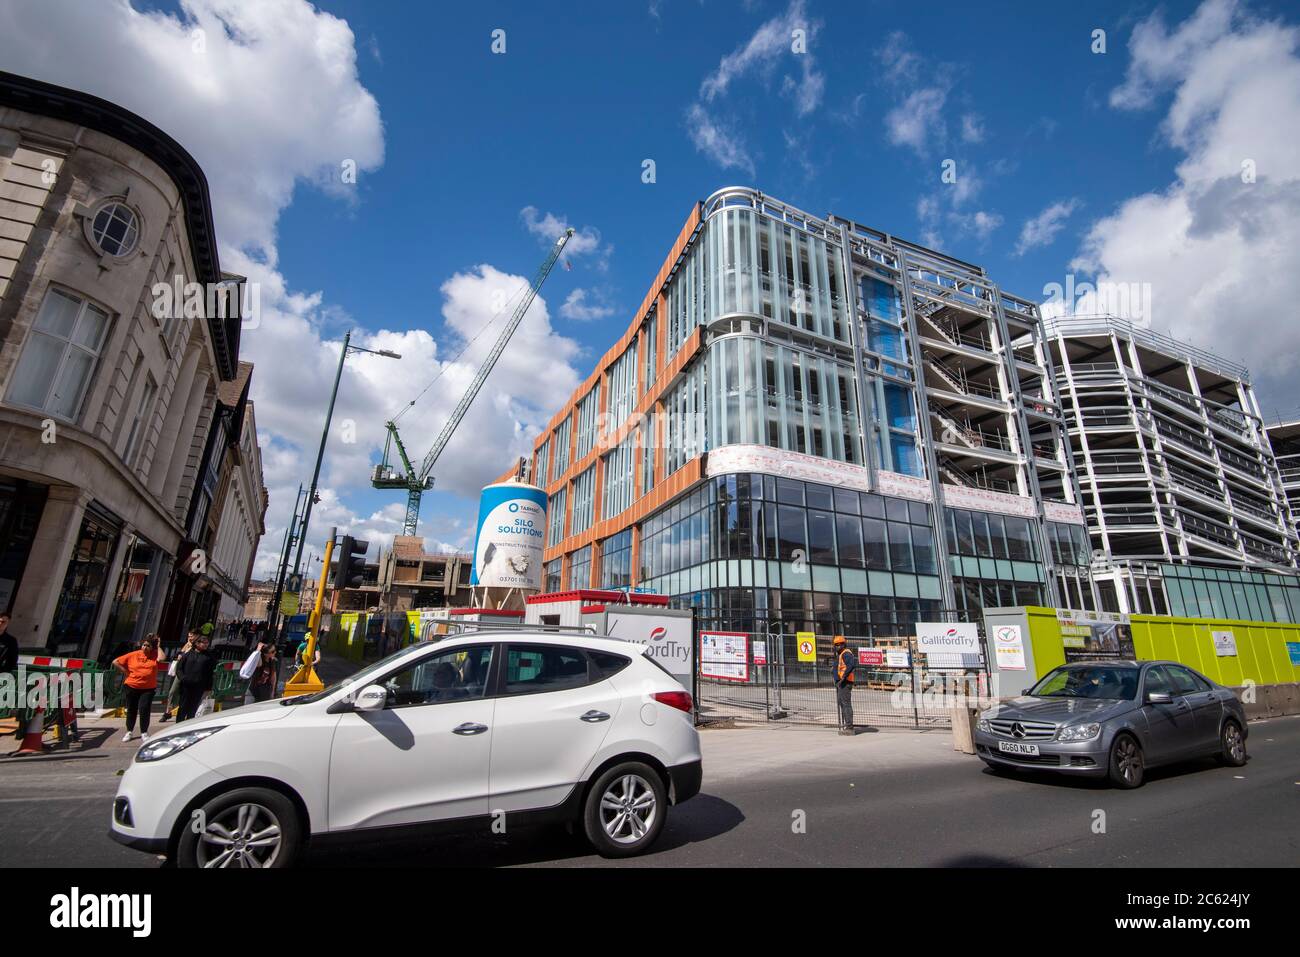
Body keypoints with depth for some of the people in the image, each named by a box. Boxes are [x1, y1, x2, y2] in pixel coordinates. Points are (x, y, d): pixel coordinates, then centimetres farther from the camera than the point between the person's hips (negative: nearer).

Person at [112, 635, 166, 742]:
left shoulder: (155, 655, -1)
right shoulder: (133, 655, 0)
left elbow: (162, 658, -23)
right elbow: (115, 662, 6)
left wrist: (158, 646, -11)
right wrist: (126, 672, -1)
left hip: (148, 688, -2)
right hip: (132, 687, 2)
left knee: (144, 709, -8)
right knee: (131, 709, 14)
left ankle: (144, 733, 5)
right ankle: (129, 731, 33)